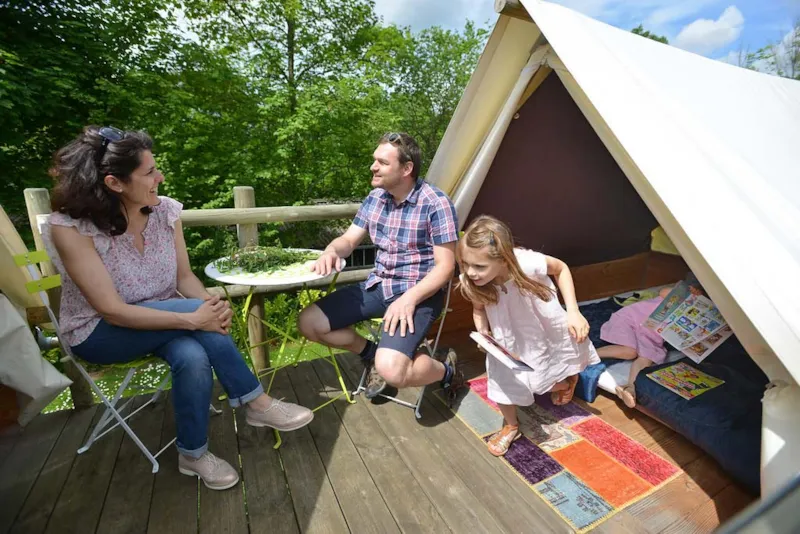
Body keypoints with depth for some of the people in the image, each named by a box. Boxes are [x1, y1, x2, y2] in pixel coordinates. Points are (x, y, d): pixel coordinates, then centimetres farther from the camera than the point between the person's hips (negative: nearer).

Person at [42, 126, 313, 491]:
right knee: (197, 315, -31)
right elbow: (112, 311, -27)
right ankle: (255, 402, -15)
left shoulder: (166, 211, -9)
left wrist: (213, 305, -25)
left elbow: (184, 277, -4)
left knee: (194, 357, -31)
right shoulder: (70, 228, -22)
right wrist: (195, 317, -36)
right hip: (99, 333, -4)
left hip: (159, 320, 4)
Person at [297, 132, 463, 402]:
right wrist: (331, 252, -14)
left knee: (390, 369, -28)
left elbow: (445, 266, -15)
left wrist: (409, 299, -27)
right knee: (308, 323, -2)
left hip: (419, 292, -6)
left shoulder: (436, 203, -15)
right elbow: (348, 239, 10)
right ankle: (370, 352, 20)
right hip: (378, 286, 7)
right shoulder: (374, 198, 5)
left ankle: (447, 371, 6)